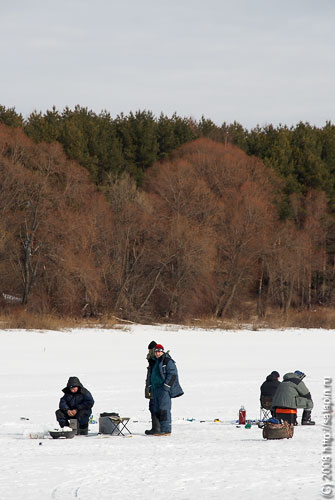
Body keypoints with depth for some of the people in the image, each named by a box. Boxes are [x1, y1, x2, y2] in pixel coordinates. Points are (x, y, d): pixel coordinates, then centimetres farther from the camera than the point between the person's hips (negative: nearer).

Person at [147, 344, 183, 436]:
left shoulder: (168, 361, -6)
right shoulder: (154, 362, 19)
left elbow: (173, 374, -12)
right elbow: (151, 375, 27)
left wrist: (166, 386, -16)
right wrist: (150, 387, 17)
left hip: (164, 390, -9)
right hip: (155, 389, 9)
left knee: (164, 410, -14)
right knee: (157, 410, 8)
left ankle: (166, 430, -16)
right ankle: (161, 429, 14)